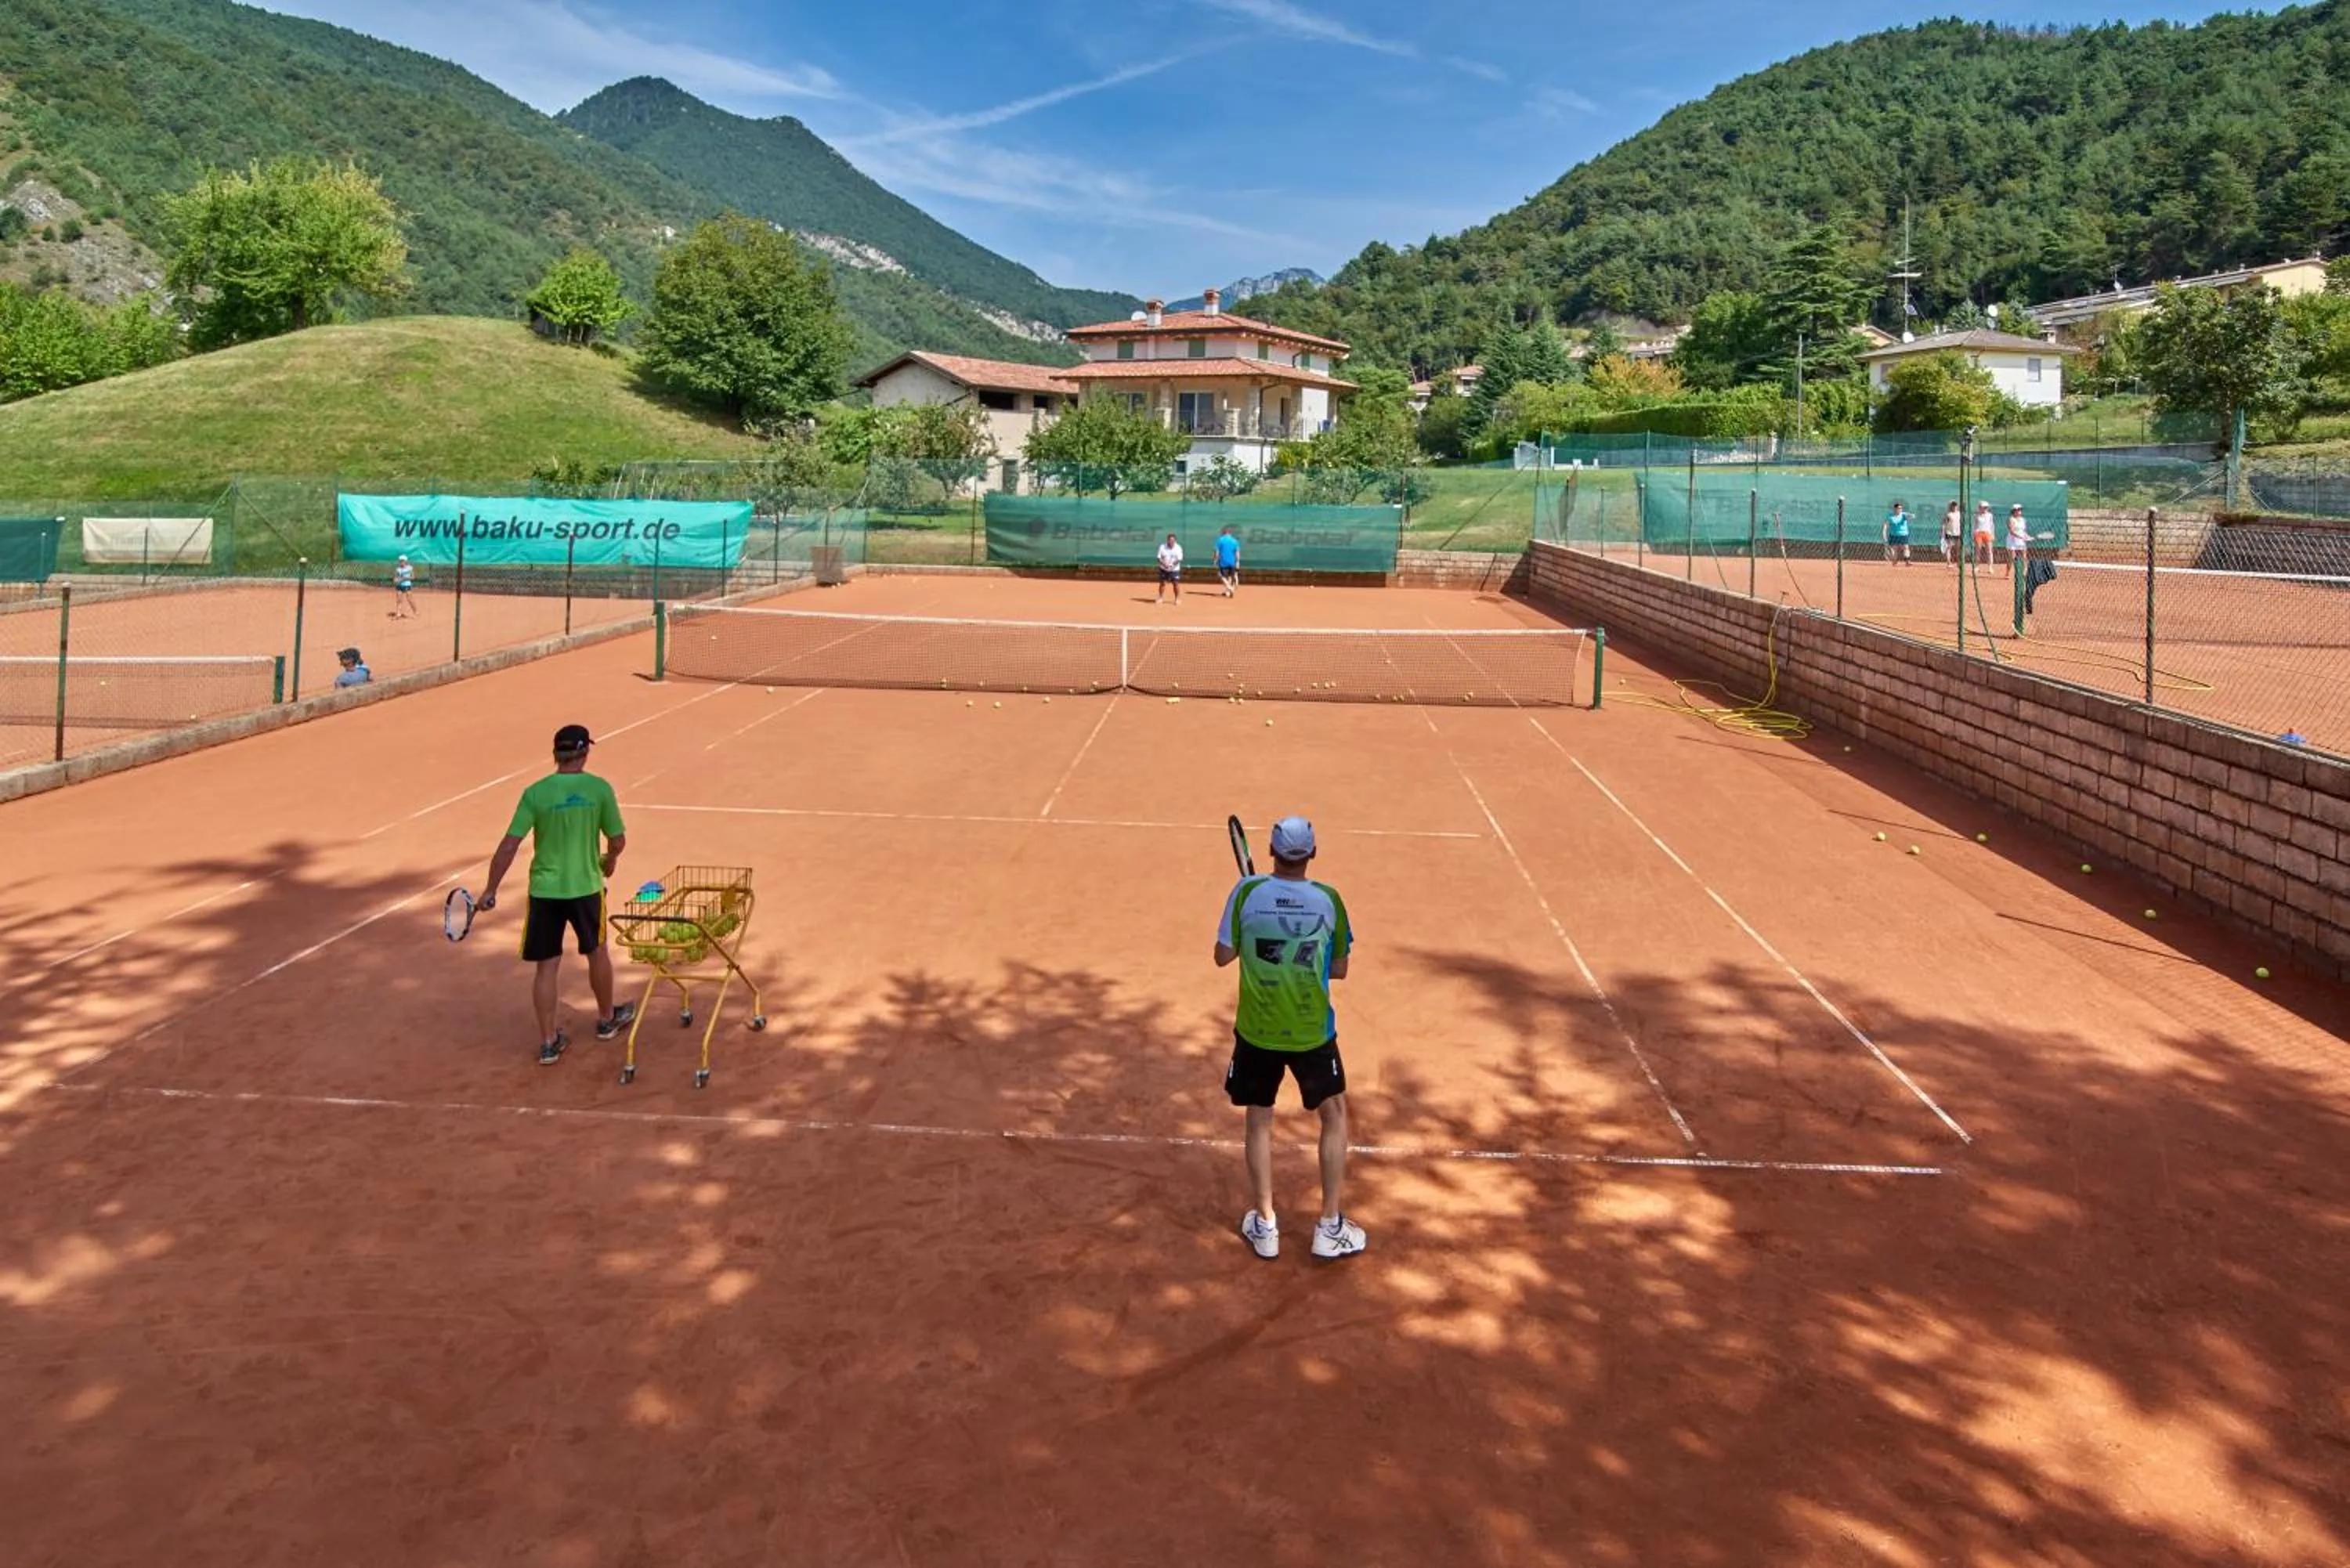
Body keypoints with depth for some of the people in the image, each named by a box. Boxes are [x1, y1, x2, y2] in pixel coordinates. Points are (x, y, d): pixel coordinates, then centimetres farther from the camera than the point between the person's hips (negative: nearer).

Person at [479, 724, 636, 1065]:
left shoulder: (535, 793, -8)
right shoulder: (600, 789, -8)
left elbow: (509, 845, -10)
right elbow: (618, 841, -2)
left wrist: (491, 890, -2)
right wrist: (609, 860, 21)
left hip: (544, 891, 0)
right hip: (585, 887, 0)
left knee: (546, 967, 8)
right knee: (597, 953, 22)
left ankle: (549, 1042, 12)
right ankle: (607, 1019, 40)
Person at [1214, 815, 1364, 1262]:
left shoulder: (1247, 892, -11)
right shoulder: (1328, 899, -9)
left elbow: (1223, 956, -4)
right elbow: (1339, 969, -1)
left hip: (1256, 1031, 0)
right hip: (1312, 1032, 0)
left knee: (1259, 1123, 17)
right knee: (1335, 1117, 17)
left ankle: (1265, 1226, 23)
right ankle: (1330, 1228, 19)